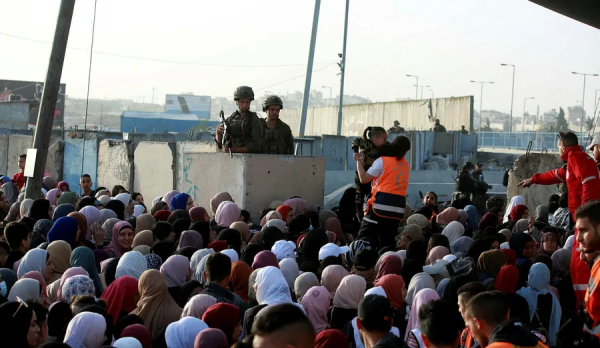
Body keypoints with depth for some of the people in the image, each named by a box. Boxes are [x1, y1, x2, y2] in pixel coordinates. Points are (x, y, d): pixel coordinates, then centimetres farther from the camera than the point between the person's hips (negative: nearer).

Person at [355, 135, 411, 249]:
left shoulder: (382, 161, -2)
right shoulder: (406, 166, 15)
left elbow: (363, 178, 1)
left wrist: (359, 160, 13)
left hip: (381, 203, -5)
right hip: (399, 206, 5)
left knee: (364, 238, -1)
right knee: (388, 242, 11)